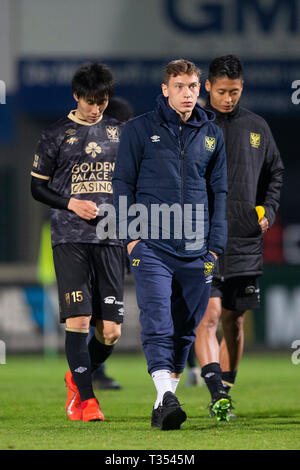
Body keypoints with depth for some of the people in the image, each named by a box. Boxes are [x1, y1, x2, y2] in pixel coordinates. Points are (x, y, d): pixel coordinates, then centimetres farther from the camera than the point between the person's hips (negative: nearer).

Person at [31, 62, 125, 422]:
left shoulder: (119, 133, 14)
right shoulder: (56, 135, 5)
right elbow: (37, 186, 7)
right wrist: (71, 203, -9)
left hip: (110, 239, 3)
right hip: (69, 239, -3)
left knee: (111, 331, -1)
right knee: (78, 319, -13)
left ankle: (77, 379, 25)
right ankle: (84, 399, -6)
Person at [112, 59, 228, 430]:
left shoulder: (211, 134, 12)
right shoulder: (139, 129, 3)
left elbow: (218, 191, 16)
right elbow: (123, 183, 5)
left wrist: (215, 245, 8)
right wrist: (131, 234, -4)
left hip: (196, 250, 4)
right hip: (151, 246, -3)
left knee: (186, 328, 5)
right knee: (158, 322, -16)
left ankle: (166, 400, 14)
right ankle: (165, 397, -25)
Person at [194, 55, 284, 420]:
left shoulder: (257, 128, 10)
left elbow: (274, 172, 23)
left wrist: (268, 210, 8)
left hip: (245, 242, 4)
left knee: (234, 320, 10)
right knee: (209, 314, -16)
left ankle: (225, 393, 21)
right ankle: (216, 394, -24)